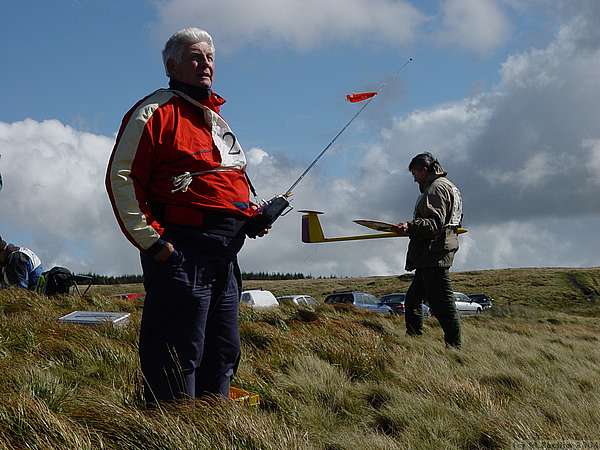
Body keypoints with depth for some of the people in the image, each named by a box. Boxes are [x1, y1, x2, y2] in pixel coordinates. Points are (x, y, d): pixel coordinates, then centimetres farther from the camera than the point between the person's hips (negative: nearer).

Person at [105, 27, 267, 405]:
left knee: (223, 353, 13)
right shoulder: (157, 111, -4)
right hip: (182, 250, -9)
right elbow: (121, 177, -11)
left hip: (226, 255, 9)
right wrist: (150, 240, -16)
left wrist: (252, 215, 15)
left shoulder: (216, 119, 23)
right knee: (179, 358, -7)